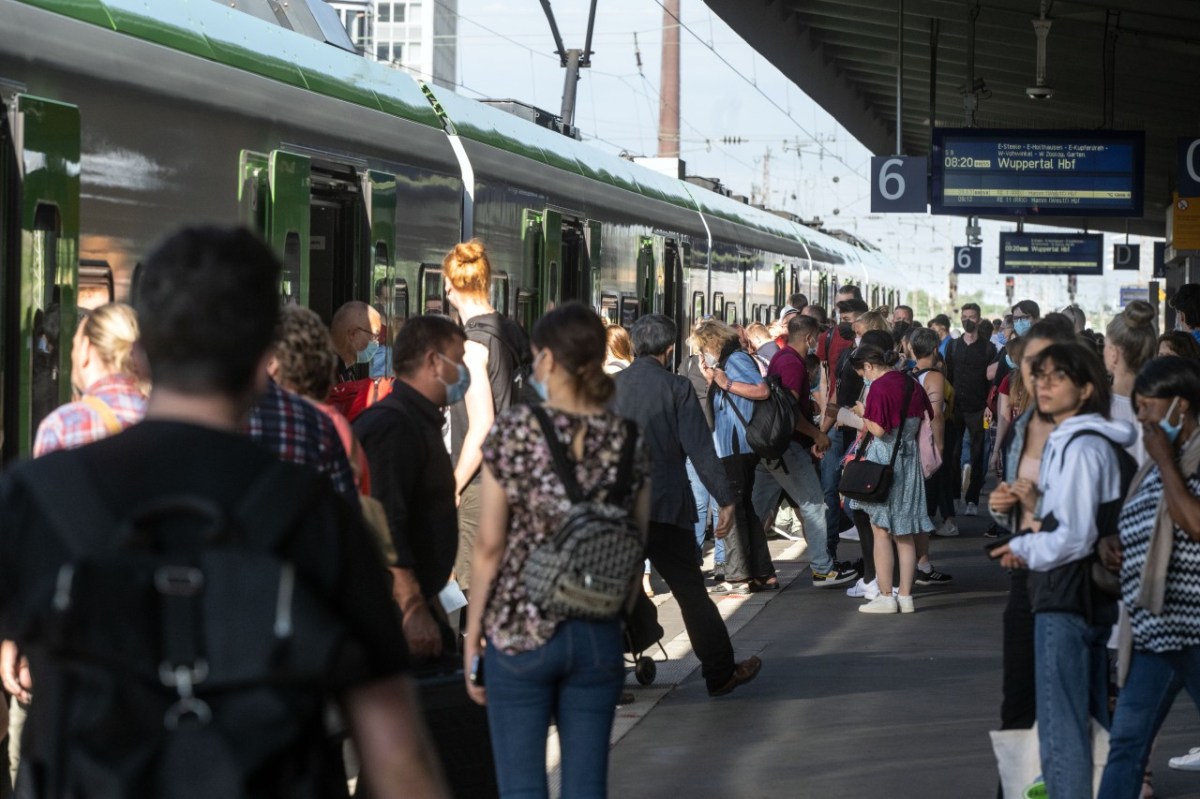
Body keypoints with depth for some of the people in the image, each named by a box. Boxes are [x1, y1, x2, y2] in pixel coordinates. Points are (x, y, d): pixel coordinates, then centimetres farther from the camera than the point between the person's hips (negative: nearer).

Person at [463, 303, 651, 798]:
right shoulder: (628, 440, 1)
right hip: (599, 637, 3)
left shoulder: (513, 431, -7)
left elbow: (489, 546, -6)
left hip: (519, 632, -3)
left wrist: (473, 637, 2)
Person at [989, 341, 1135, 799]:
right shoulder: (1067, 439, 14)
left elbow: (1074, 537, -21)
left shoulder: (1081, 446, -16)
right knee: (1095, 719, 15)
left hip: (1065, 599, -10)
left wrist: (1024, 549, -6)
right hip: (1089, 597, 10)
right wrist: (1037, 502, 5)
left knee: (1060, 726, -7)